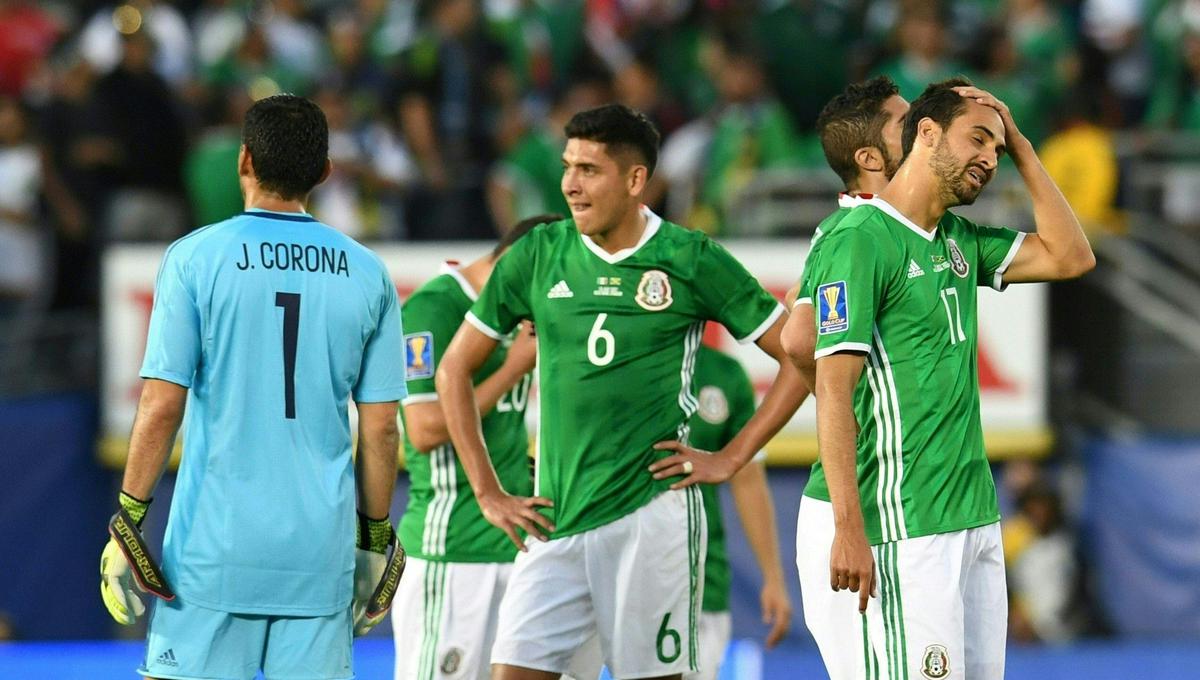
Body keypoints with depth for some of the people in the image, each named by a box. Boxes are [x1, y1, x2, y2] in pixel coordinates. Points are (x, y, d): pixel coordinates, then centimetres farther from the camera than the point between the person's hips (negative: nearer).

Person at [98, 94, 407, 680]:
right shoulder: (366, 274, 5)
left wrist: (128, 522, -1)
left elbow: (161, 408, -7)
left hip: (213, 547, -3)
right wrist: (375, 537, 16)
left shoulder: (195, 258, -3)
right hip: (321, 554, 3)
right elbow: (381, 428, 6)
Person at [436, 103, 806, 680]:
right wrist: (488, 492, 9)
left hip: (652, 517, -3)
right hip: (554, 520, 3)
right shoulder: (538, 256, 7)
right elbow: (454, 369, 15)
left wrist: (731, 459, -1)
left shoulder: (691, 261, -1)